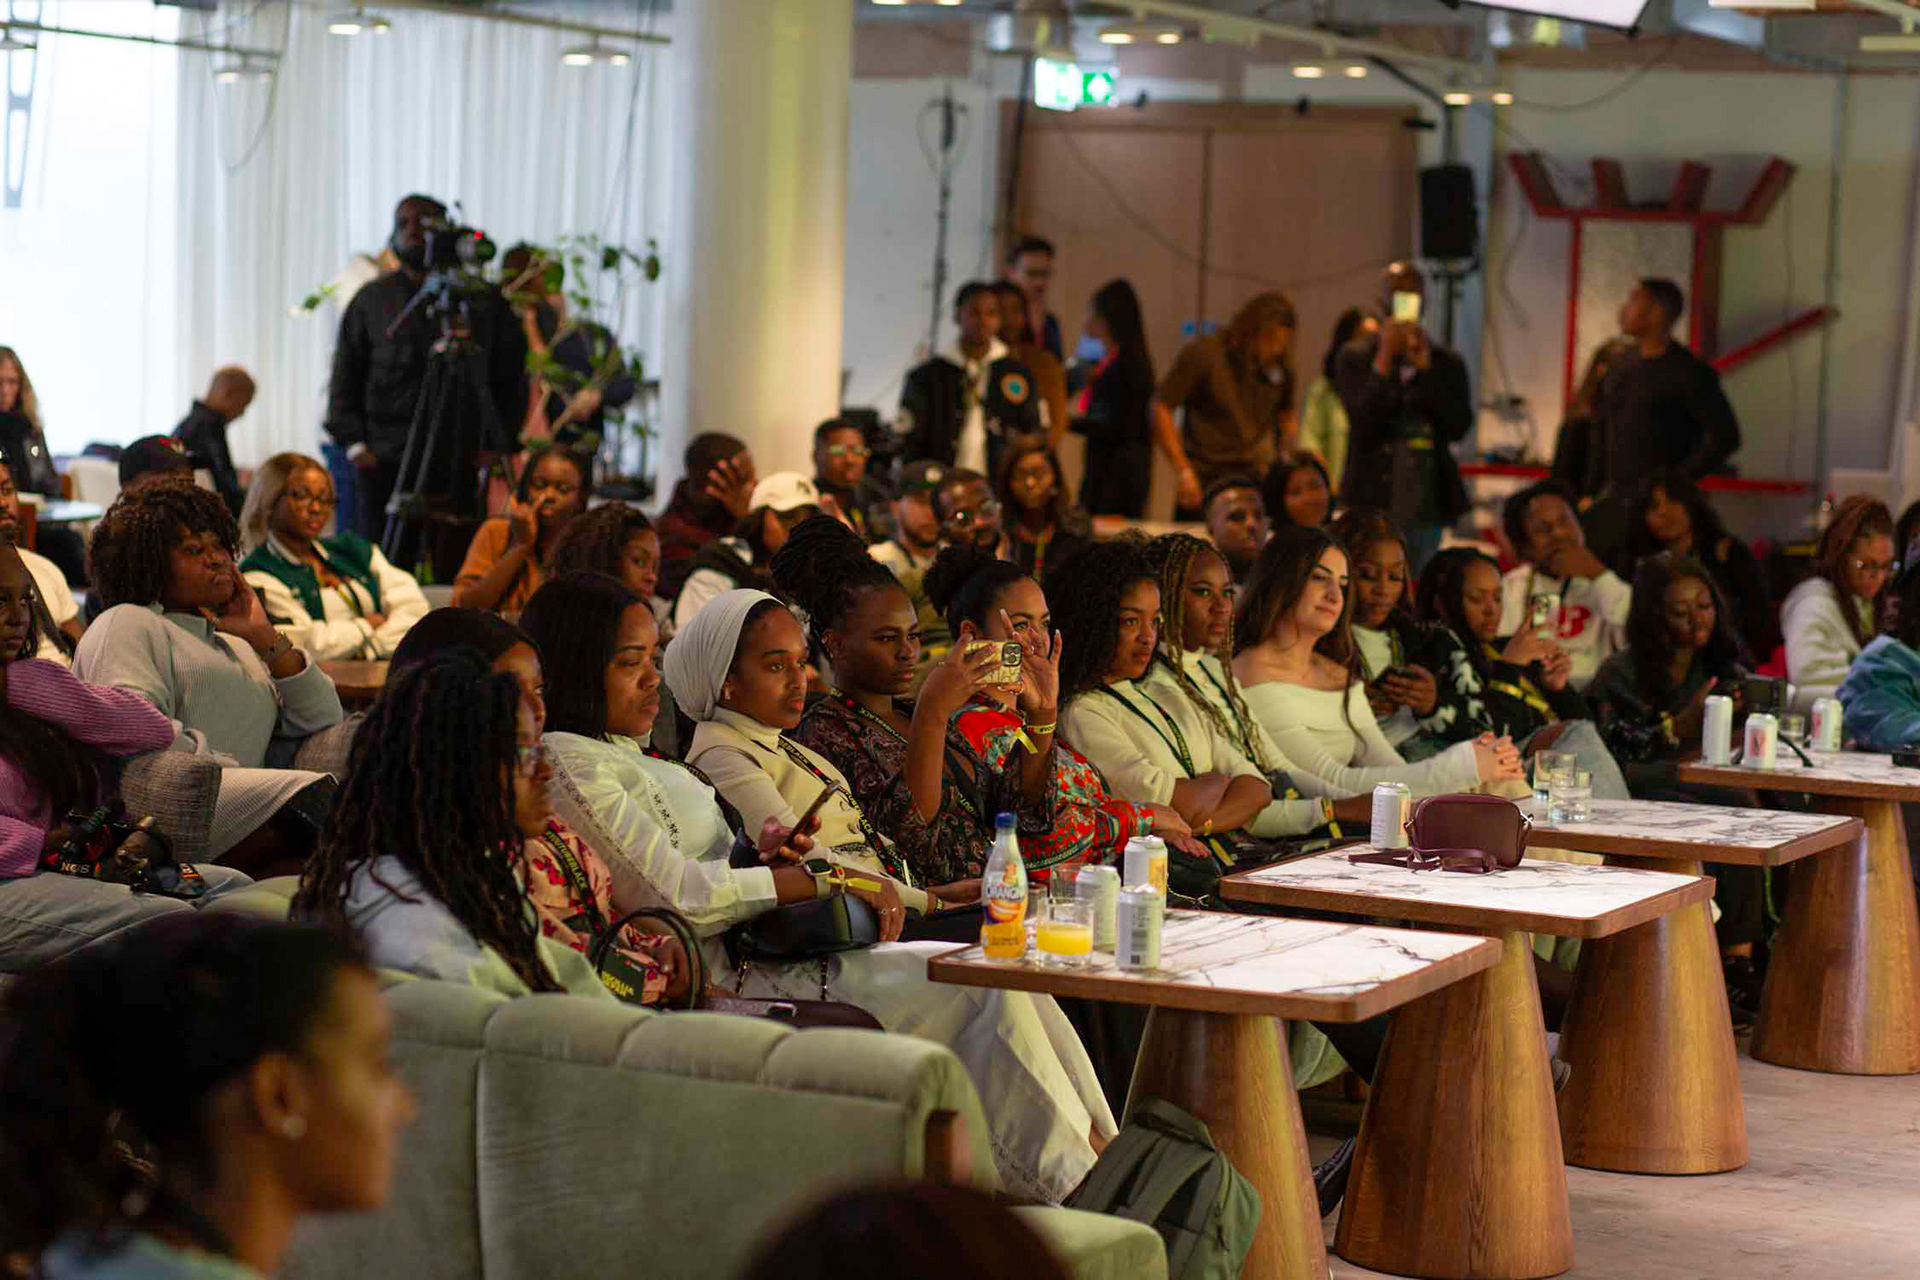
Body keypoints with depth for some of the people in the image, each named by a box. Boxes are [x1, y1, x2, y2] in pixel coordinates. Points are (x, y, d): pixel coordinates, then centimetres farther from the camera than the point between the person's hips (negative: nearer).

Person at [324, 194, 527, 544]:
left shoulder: (483, 302, 9)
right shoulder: (372, 300, 13)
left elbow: (510, 379, 10)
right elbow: (345, 380, 13)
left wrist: (497, 447, 0)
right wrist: (354, 443, 1)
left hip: (463, 463, -1)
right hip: (387, 461, 1)